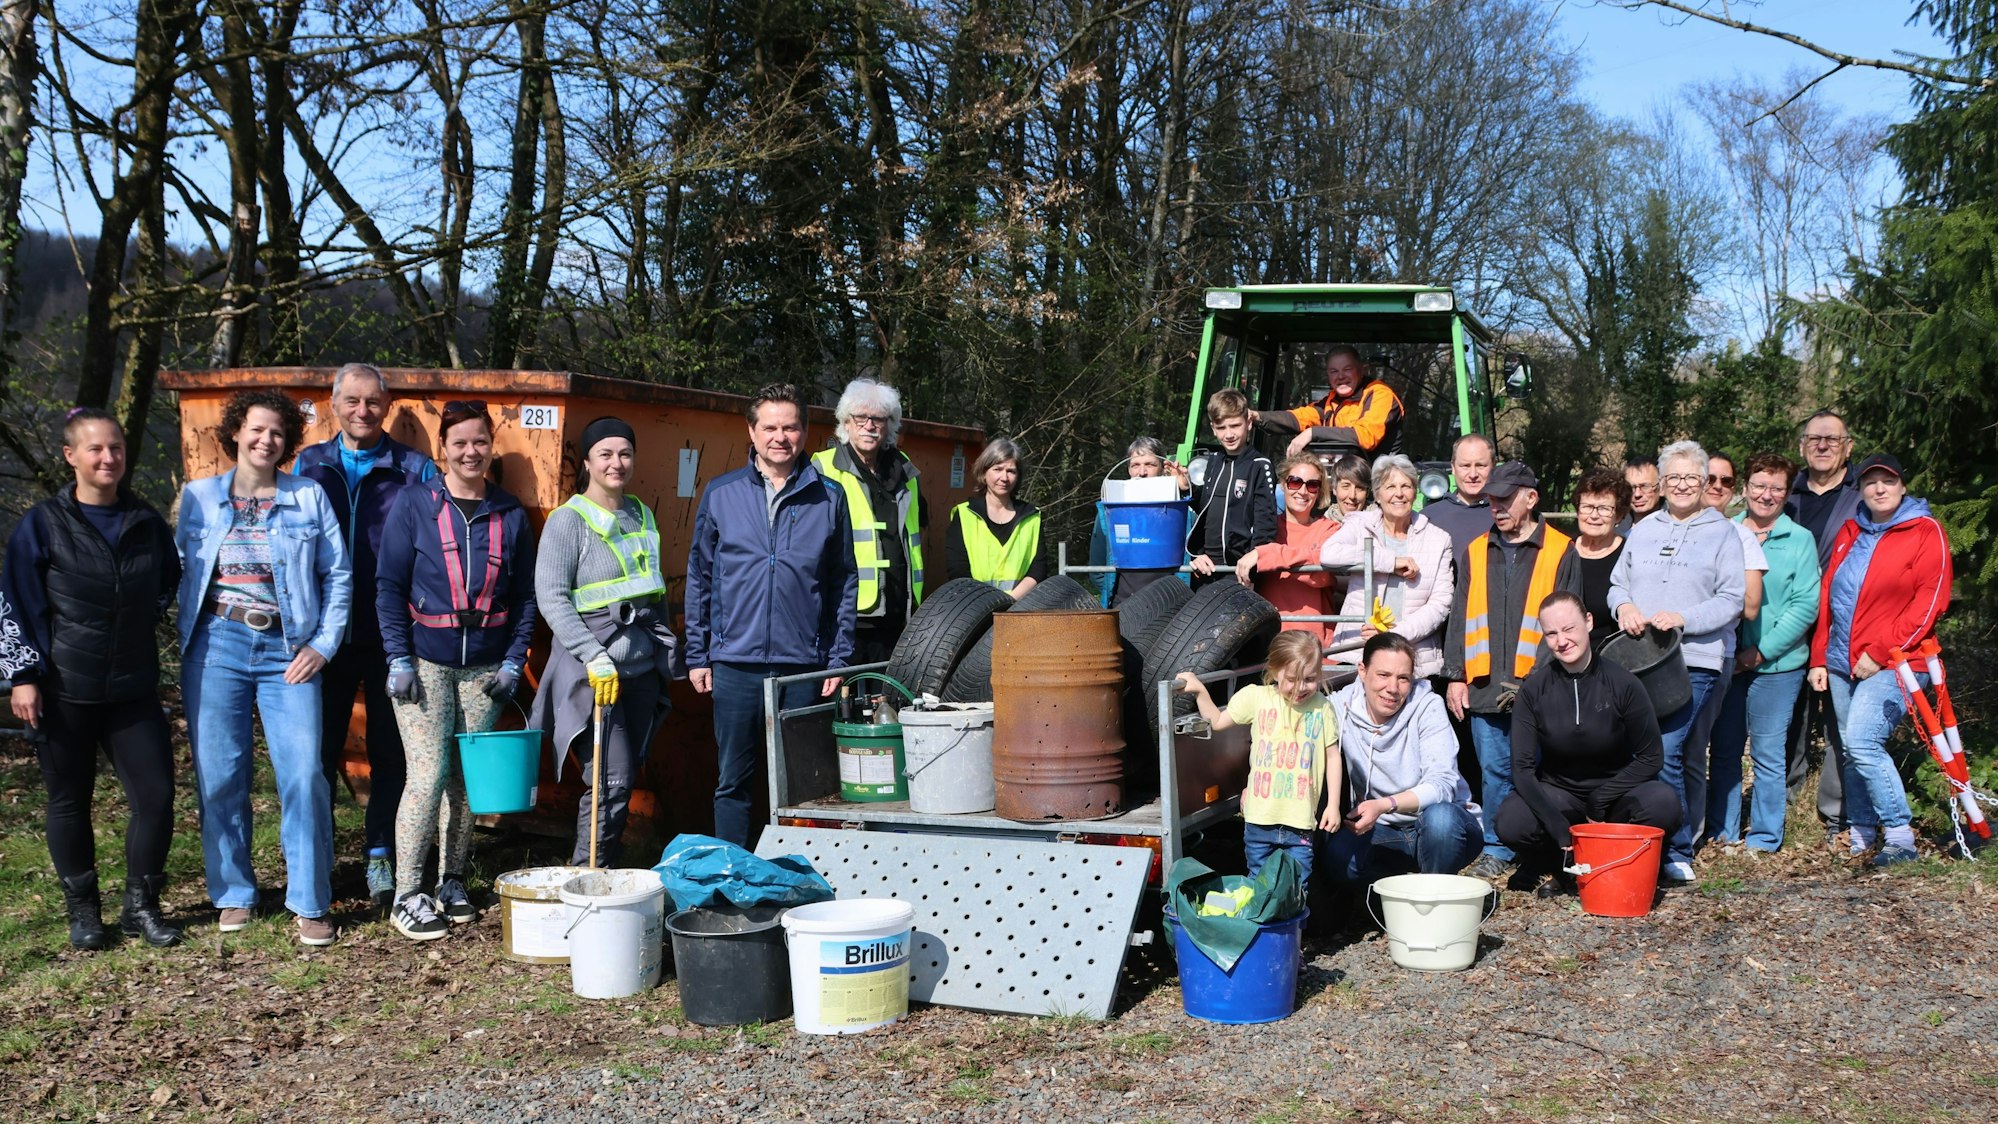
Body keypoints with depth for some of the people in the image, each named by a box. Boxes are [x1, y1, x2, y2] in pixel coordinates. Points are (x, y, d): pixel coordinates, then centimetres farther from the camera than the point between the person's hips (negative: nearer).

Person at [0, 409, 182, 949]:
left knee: (156, 794, -2)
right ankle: (82, 911, 22)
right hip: (64, 692, -2)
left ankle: (141, 905, 14)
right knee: (69, 801, 8)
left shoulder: (147, 522, 5)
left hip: (134, 689, 3)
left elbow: (168, 581, 23)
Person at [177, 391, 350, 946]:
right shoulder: (199, 497, 9)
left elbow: (338, 575, 6)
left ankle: (310, 904, 2)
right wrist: (187, 638, 0)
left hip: (287, 651, -1)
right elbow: (179, 570, 10)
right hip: (217, 645, 1)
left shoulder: (309, 497, 6)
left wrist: (324, 644, -1)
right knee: (220, 775, 4)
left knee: (304, 773, -8)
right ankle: (234, 894, 19)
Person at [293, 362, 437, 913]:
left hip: (390, 637, -2)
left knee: (389, 751, 5)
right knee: (319, 748, 7)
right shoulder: (308, 466, 9)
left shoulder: (415, 470, 2)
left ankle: (382, 858, 16)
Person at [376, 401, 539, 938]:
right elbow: (389, 586, -2)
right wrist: (399, 659, -8)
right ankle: (406, 897, 0)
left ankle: (452, 884, 21)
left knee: (469, 778, 7)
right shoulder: (413, 504, -1)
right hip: (425, 662, -3)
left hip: (485, 666, 3)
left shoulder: (510, 515, 7)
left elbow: (526, 596, 11)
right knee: (429, 774, -9)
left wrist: (513, 661, 2)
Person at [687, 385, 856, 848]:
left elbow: (844, 583, 7)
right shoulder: (720, 494, 6)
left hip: (805, 666, 0)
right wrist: (697, 655, 5)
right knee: (734, 781, 6)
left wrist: (839, 658, 1)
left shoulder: (828, 497, 6)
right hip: (735, 663, 0)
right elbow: (699, 579, 9)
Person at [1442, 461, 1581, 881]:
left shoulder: (1560, 551, 3)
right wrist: (1456, 676, 7)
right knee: (1494, 770, 7)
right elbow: (1459, 618, 14)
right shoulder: (1475, 552, 14)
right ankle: (1496, 850, 16)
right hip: (1486, 688, 3)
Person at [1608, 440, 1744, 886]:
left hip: (1696, 661, -4)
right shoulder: (1643, 530, 18)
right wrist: (1624, 606, -4)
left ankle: (1677, 854, -6)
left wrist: (1682, 619, -16)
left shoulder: (1723, 533, 6)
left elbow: (1731, 601, -1)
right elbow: (1617, 583, 20)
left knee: (1666, 755, -14)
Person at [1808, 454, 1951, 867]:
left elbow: (1929, 601, -10)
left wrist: (1879, 653, -14)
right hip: (1842, 663, 6)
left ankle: (1899, 835, -11)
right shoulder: (1850, 533, 15)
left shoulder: (1925, 532, -3)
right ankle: (1861, 833, 18)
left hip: (1891, 663, -6)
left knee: (1862, 743, -19)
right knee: (1850, 751, 7)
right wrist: (1819, 657, 11)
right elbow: (1828, 597, 17)